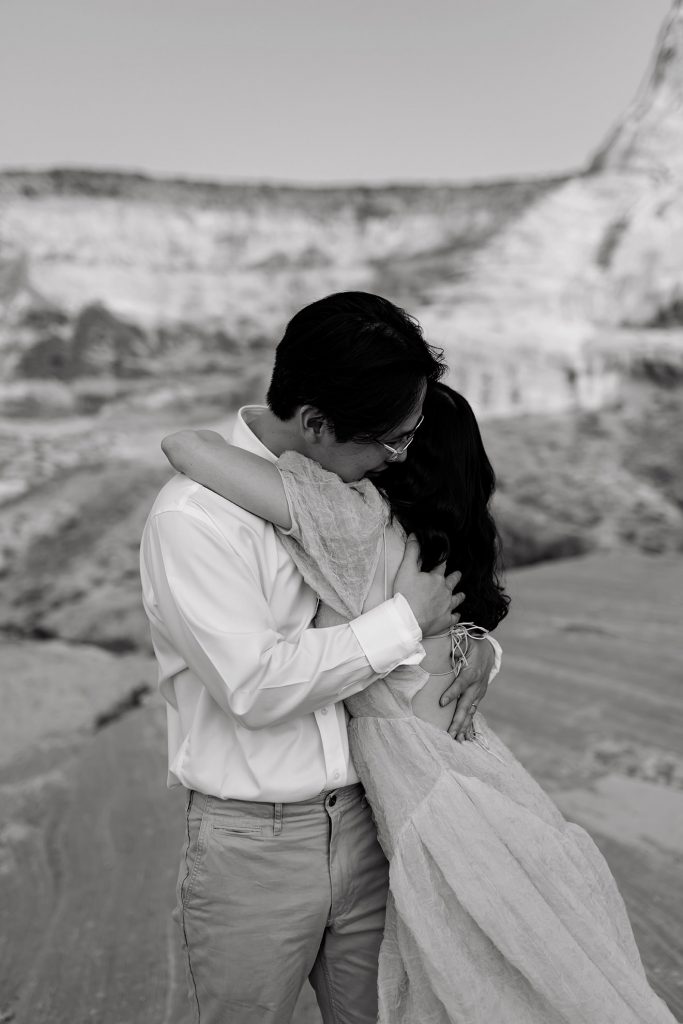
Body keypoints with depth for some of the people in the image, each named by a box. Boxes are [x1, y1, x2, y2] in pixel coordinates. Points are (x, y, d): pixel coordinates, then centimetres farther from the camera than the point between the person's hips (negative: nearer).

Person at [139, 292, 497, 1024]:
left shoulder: (350, 488, 3)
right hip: (253, 847, -5)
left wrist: (476, 642, -3)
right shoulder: (193, 516, -18)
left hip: (364, 826, 6)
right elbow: (256, 686, -24)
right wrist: (406, 620, -17)